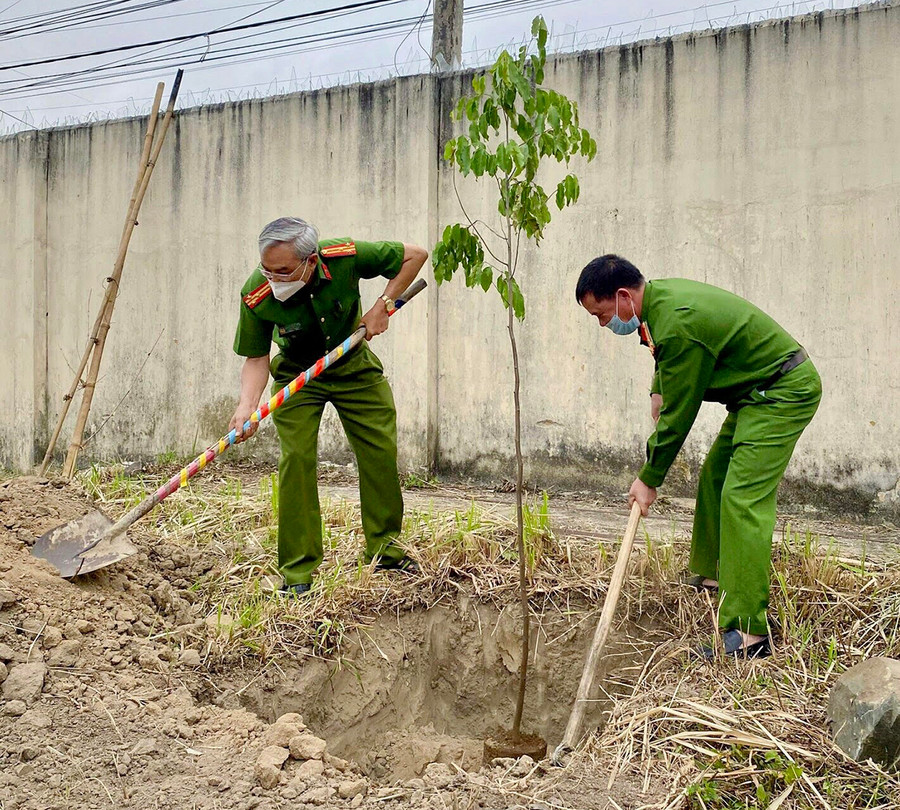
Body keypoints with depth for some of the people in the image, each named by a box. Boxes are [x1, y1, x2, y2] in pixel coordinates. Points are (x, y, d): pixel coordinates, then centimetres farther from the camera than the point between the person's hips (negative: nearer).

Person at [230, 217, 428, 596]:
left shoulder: (345, 257, -31)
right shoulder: (256, 296, -29)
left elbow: (415, 255, -17)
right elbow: (256, 357, -17)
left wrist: (383, 305, -20)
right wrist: (246, 406, -33)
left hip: (354, 366, 2)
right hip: (297, 374, -1)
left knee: (381, 451, 2)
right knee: (296, 458, -14)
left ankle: (384, 548, 21)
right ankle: (297, 572, -5)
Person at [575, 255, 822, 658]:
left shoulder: (677, 325, -28)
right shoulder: (658, 294, 3)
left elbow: (678, 414, -21)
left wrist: (649, 479, -11)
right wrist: (658, 389, 13)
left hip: (784, 391, -11)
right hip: (758, 391, 11)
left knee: (743, 498, -18)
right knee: (714, 477, 18)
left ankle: (748, 631, -19)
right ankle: (713, 573, 35)